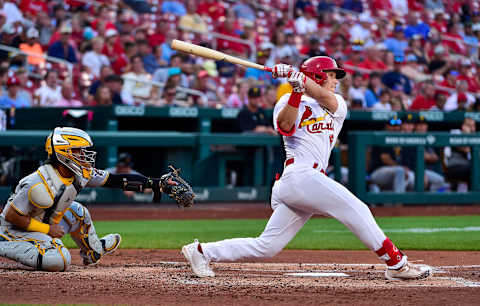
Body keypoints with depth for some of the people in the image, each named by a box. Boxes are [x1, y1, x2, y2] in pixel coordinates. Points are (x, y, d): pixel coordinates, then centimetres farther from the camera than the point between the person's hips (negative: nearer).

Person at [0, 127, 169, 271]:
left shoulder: (80, 174, -7)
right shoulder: (41, 185, -31)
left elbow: (116, 180, -1)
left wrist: (153, 182, -5)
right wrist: (47, 229, -22)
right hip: (17, 230, -9)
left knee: (78, 212, 14)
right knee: (60, 261, -28)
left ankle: (93, 251, 40)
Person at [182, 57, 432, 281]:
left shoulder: (338, 106, 22)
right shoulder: (289, 101, 10)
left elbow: (327, 99, -3)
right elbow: (284, 125, -12)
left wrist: (301, 78, -17)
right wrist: (297, 90, -21)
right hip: (300, 175, -7)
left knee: (266, 246, 4)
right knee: (356, 210, -14)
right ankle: (396, 263, -12)